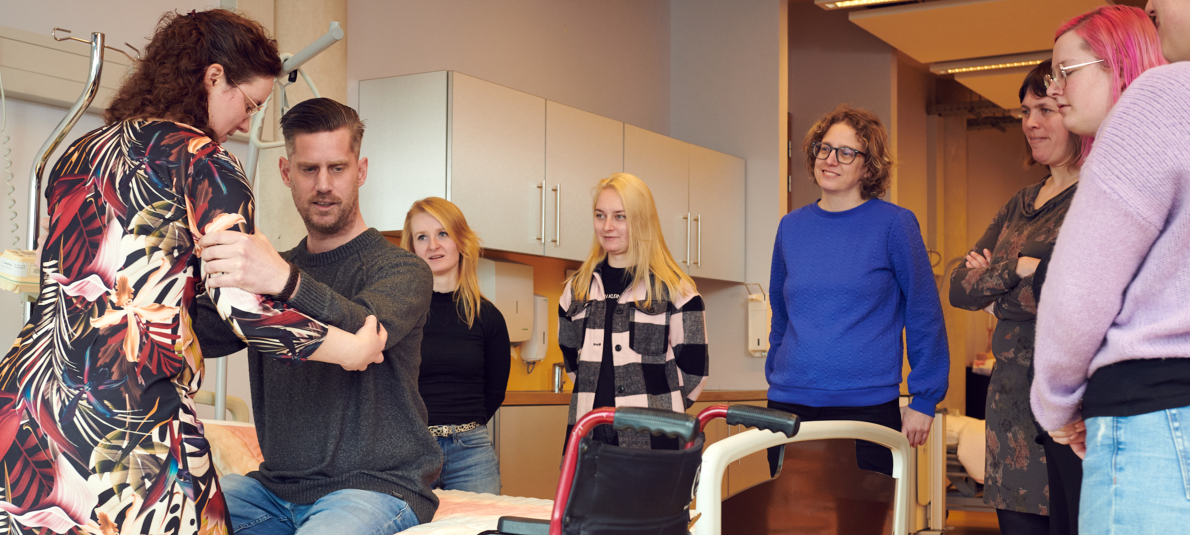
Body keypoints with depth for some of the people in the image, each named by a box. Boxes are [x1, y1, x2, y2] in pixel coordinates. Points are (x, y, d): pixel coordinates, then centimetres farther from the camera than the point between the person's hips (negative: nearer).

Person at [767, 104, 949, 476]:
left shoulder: (894, 225, -4)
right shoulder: (791, 227, 9)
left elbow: (925, 317, -2)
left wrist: (924, 400, -3)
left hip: (866, 407, -4)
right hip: (789, 407, 4)